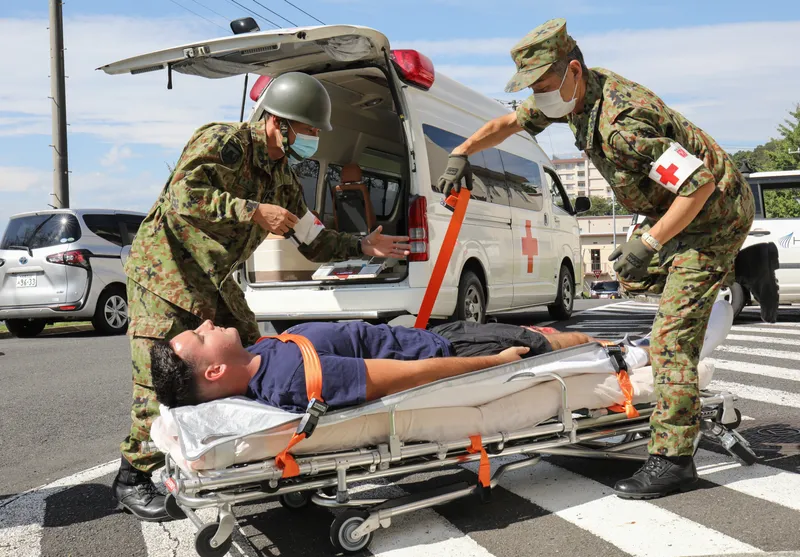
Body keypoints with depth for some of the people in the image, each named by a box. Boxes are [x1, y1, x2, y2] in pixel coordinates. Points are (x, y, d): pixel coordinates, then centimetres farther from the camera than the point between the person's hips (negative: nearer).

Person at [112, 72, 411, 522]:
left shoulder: (284, 181, 8)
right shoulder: (224, 142, -17)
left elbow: (314, 241, 12)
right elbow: (184, 195, -31)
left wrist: (362, 247, -1)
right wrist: (254, 211, -32)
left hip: (216, 281, 8)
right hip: (165, 271, -8)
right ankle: (133, 479, 6)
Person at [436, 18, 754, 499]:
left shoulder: (621, 122, -33)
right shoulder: (574, 92, -4)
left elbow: (699, 183, -31)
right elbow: (507, 123, 10)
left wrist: (648, 244, -29)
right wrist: (460, 156, 2)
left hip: (714, 210, -10)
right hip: (679, 202, 10)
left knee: (673, 333, -14)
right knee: (633, 278, 26)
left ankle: (673, 459, -9)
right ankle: (746, 272, 33)